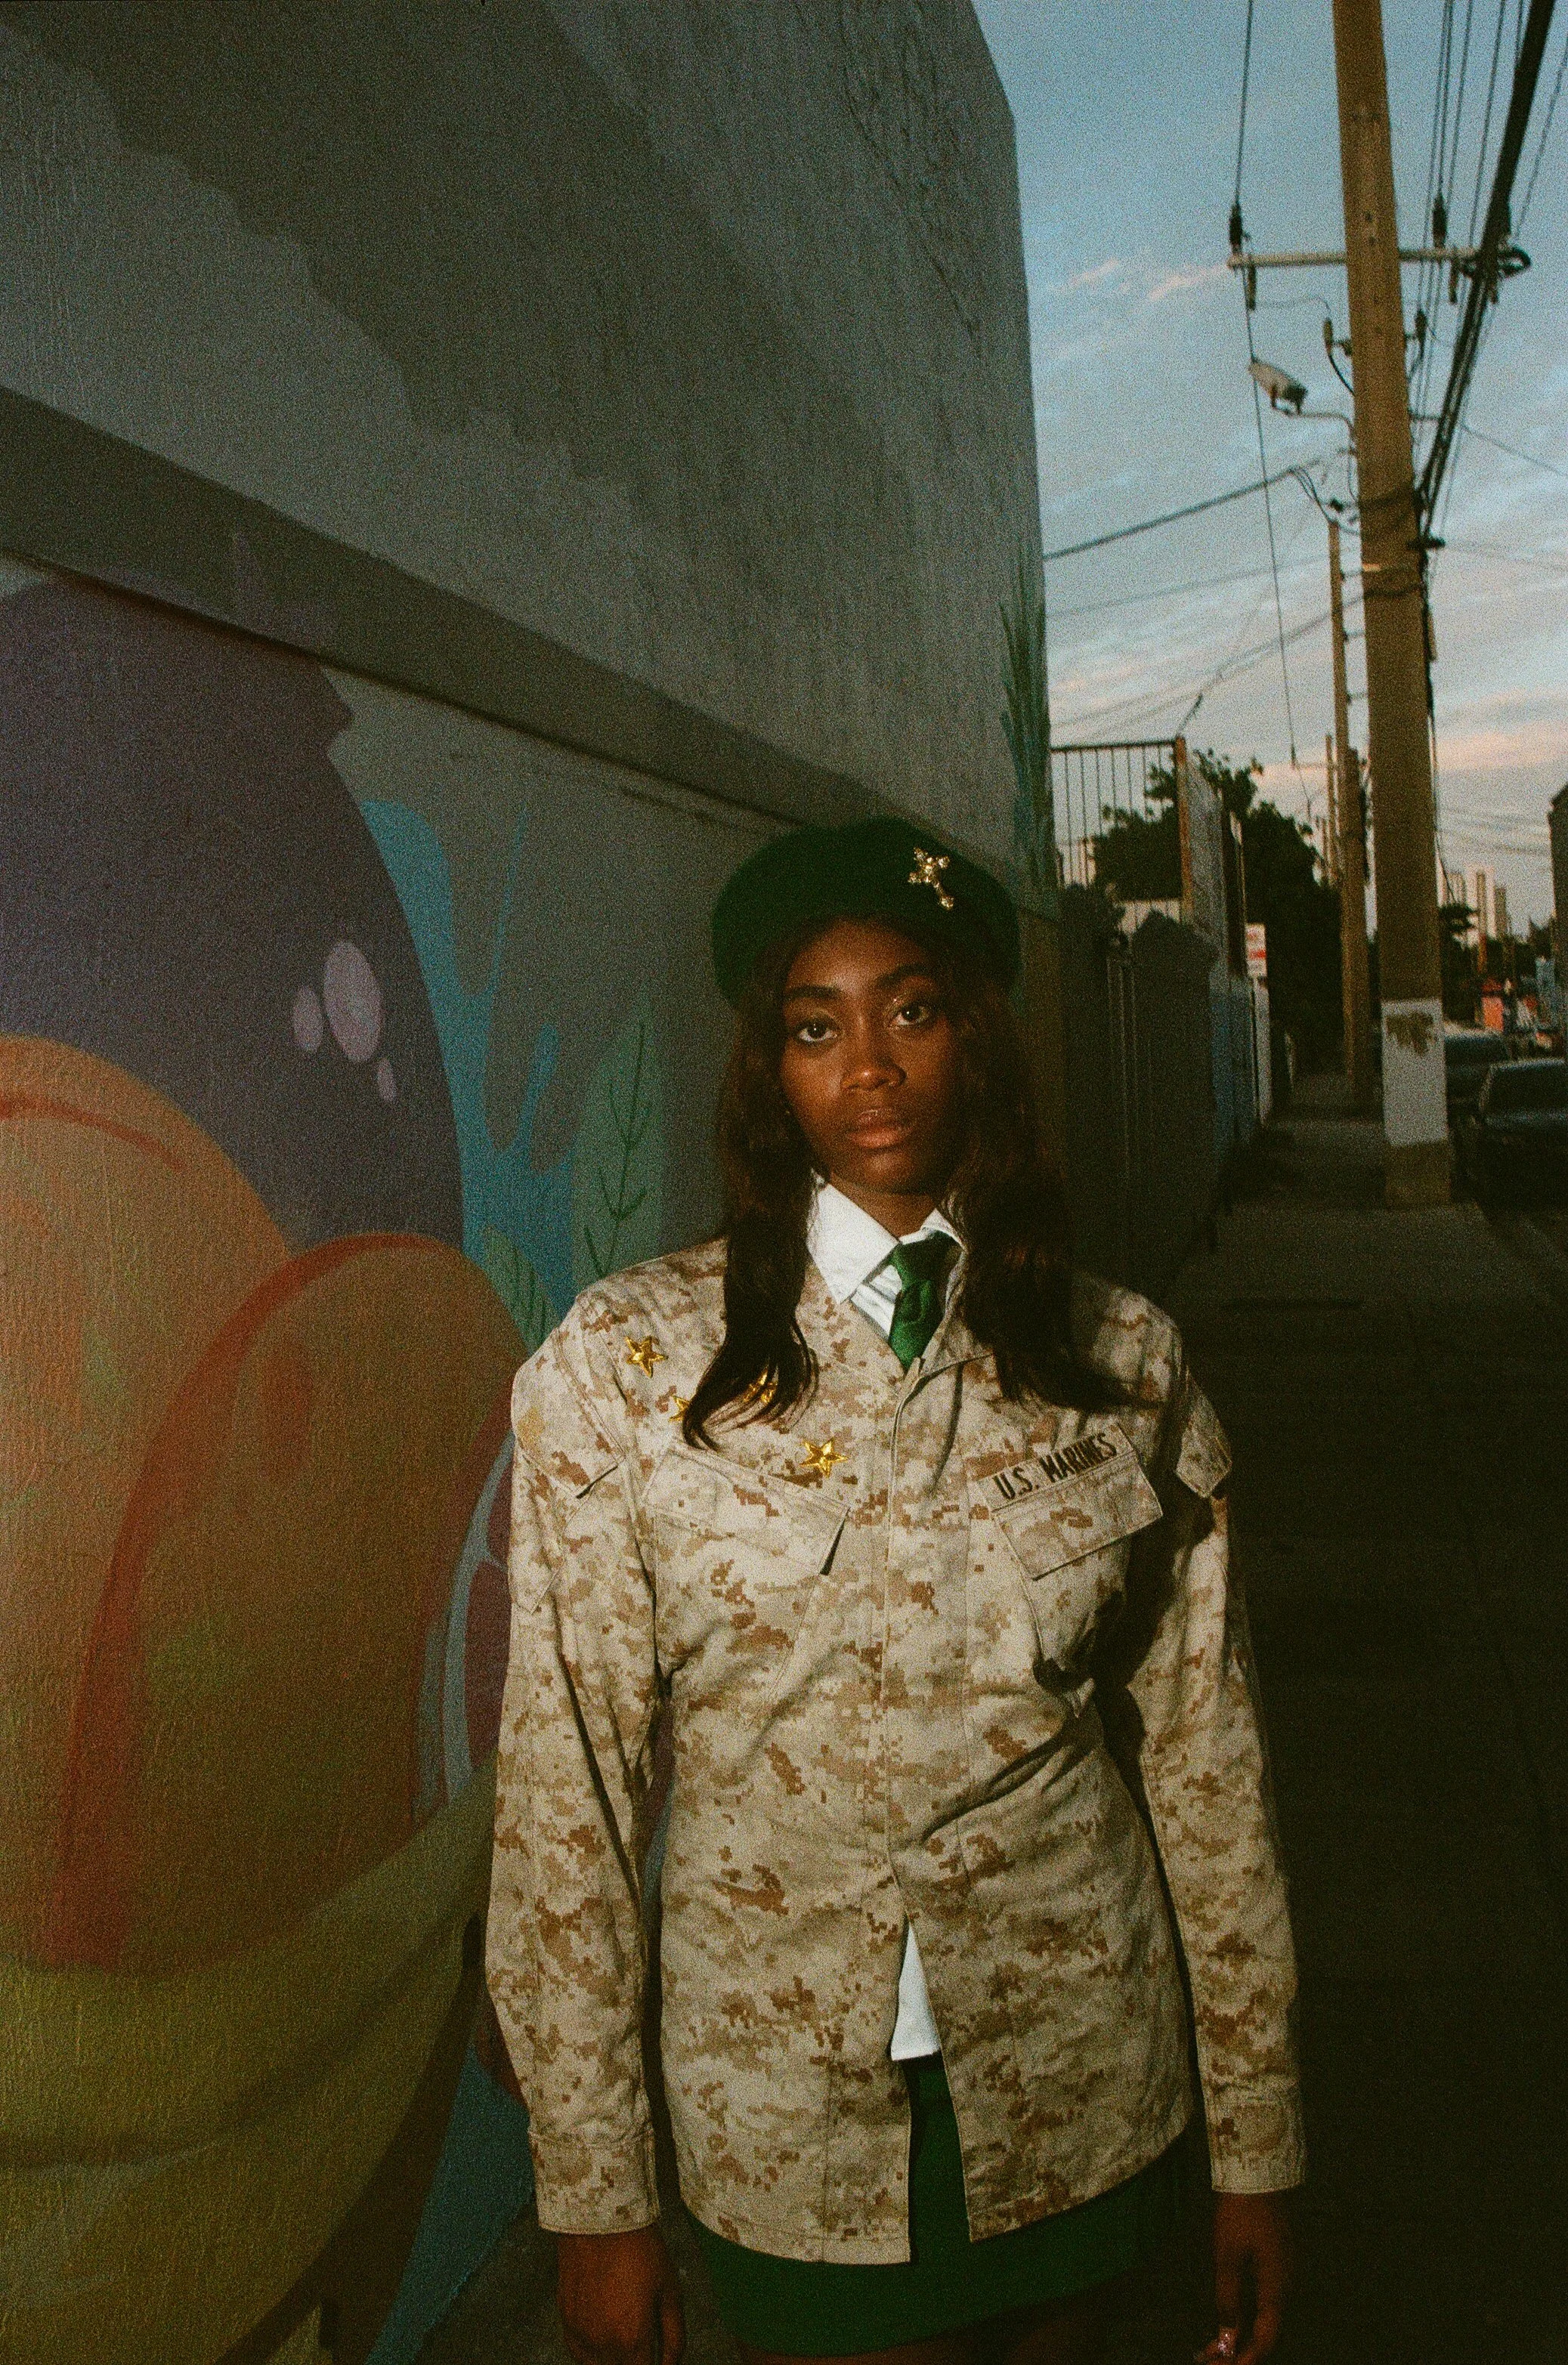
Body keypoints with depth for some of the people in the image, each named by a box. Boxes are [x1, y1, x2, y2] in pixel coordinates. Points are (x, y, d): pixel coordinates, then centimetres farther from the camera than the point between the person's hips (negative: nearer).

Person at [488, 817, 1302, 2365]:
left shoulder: (1125, 1366, -5)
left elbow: (1206, 1767, 0)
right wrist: (594, 2194, -4)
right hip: (781, 2108, -2)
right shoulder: (618, 1369, -12)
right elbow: (562, 1795, -8)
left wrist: (1258, 2147, 5)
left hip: (1084, 2102, 3)